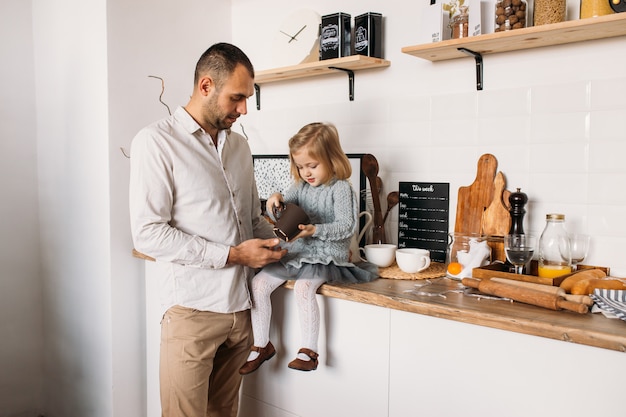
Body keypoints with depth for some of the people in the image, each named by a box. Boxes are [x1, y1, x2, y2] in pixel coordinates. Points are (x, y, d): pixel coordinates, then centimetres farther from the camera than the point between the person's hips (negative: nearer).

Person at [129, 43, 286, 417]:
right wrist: (232, 255, -16)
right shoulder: (157, 142, -8)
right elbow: (148, 234, -14)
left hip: (241, 305, 6)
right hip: (193, 310, -6)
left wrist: (274, 238, 0)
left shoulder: (240, 145, 14)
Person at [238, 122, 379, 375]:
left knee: (303, 287, -33)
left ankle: (309, 351, -17)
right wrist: (276, 200, -15)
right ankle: (261, 345, 8)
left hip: (326, 255, -7)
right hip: (296, 252, 7)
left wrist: (315, 230, -29)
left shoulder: (340, 188, -10)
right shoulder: (301, 186, 10)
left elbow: (347, 227, -16)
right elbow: (279, 211, 9)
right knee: (258, 284, -5)